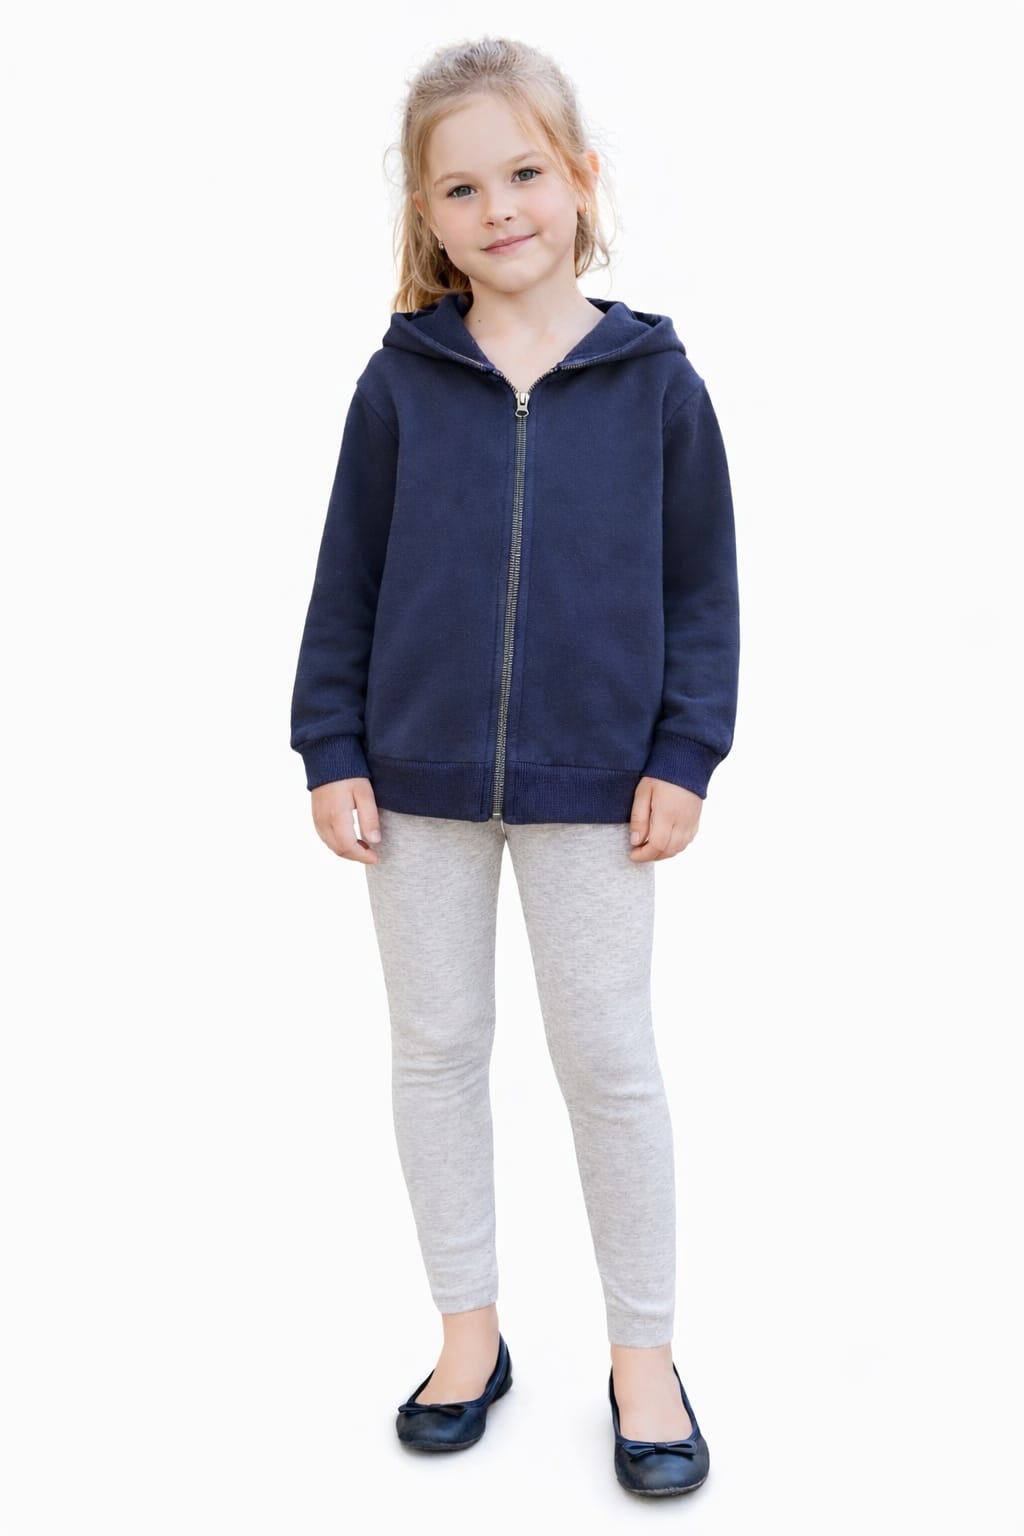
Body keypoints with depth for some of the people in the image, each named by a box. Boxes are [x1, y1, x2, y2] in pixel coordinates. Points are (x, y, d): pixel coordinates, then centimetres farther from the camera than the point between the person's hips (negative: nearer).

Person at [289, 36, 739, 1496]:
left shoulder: (654, 377, -3)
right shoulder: (402, 379, -1)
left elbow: (702, 581, 1)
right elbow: (348, 575, 3)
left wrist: (684, 753, -5)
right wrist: (331, 748, -1)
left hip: (592, 783, -1)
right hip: (421, 777, 2)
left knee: (610, 1061, 7)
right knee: (436, 1049, 11)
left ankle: (643, 1350, 26)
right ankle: (470, 1329, 31)